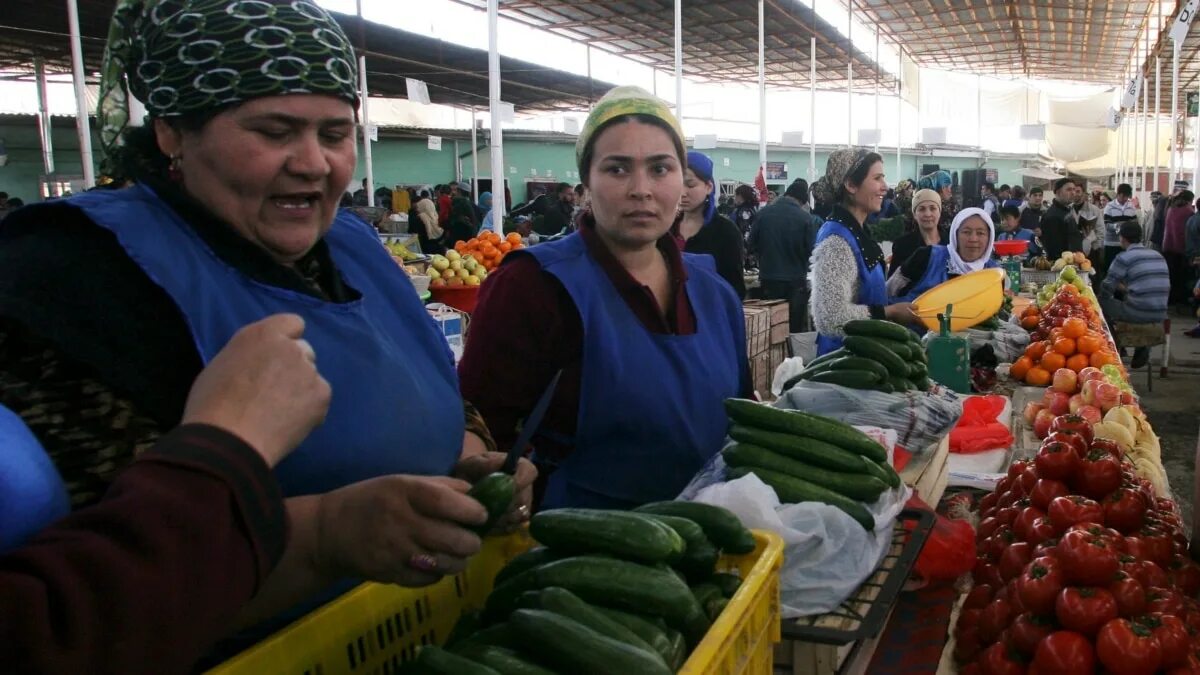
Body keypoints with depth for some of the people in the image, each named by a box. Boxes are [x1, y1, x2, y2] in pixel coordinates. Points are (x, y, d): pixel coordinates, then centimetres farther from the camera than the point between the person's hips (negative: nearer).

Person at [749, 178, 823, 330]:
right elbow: (812, 250, -11)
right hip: (796, 280, -2)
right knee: (796, 328, 8)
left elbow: (752, 244, 1)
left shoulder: (763, 213, -4)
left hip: (768, 279, 2)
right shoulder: (807, 219, -12)